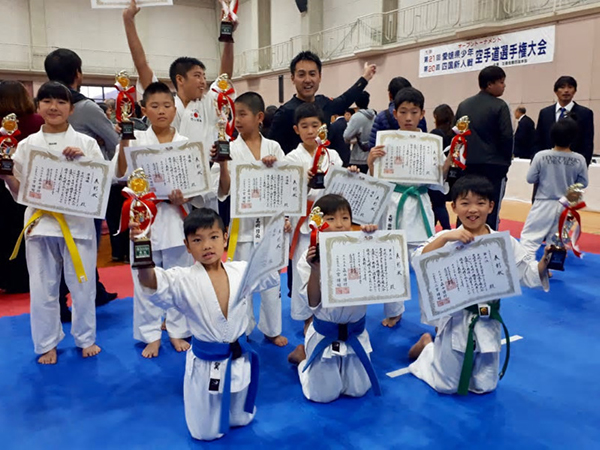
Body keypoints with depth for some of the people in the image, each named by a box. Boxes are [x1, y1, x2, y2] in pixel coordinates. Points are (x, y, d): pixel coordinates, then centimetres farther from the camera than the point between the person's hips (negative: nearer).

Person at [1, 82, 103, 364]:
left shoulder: (86, 143, 0)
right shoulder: (27, 145, 5)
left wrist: (83, 161, -15)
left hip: (78, 222, -1)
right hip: (40, 223, 2)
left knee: (82, 285, 9)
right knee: (42, 288, 10)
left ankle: (85, 339, 30)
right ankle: (47, 344, 29)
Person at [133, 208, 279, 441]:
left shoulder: (240, 271, -6)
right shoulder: (183, 280, -18)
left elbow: (271, 275, 5)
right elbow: (154, 285, -34)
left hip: (239, 359, 3)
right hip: (205, 365, -3)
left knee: (240, 421, 24)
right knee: (206, 433, 16)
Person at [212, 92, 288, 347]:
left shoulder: (273, 147, 2)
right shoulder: (231, 149, -3)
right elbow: (222, 191, -8)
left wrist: (274, 167, -15)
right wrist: (222, 164, -23)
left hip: (269, 220, 1)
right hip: (242, 222, -1)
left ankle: (272, 329, 28)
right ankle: (243, 329, 27)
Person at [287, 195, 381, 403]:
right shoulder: (310, 257, -15)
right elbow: (313, 303, -16)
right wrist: (315, 270, -32)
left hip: (355, 332, 3)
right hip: (324, 334, -3)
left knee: (357, 390, 16)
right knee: (324, 395, 8)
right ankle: (302, 355, 34)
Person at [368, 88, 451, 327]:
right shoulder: (386, 141, 0)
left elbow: (436, 182, 4)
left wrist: (448, 163, -12)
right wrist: (370, 162, -16)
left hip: (419, 207, 0)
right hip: (392, 205, 0)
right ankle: (393, 311, 31)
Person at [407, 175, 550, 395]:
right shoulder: (447, 239, -10)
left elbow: (530, 275, 0)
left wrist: (546, 260, -19)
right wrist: (444, 238, -34)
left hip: (488, 321, 3)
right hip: (455, 320, -3)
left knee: (484, 387, 18)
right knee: (445, 386, 10)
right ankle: (427, 345, 38)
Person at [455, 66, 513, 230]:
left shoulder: (463, 105, 9)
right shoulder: (499, 106, -7)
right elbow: (506, 137, -10)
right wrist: (507, 160, 5)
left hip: (469, 164, 5)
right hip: (494, 165, -5)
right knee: (491, 211, 0)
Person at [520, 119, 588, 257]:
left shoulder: (541, 156, -15)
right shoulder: (579, 160, -11)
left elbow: (530, 179, -7)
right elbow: (583, 183, 0)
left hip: (544, 204, -2)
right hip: (566, 206, 2)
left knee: (529, 236, 3)